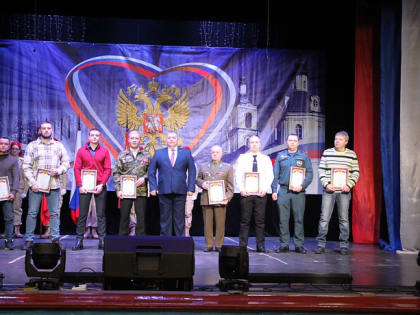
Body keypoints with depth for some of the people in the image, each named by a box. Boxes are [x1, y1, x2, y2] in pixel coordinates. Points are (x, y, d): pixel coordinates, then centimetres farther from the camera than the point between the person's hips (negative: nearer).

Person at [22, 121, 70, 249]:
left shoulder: (59, 146, 13)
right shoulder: (32, 145, 6)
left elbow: (66, 162, 13)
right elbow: (26, 166, 1)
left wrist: (58, 171, -8)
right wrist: (32, 183, -10)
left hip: (54, 185, 2)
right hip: (36, 185, -2)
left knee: (54, 213, 2)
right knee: (32, 213, -1)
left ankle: (55, 238, 7)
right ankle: (29, 239, 4)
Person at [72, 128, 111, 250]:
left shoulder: (104, 151, 7)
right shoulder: (81, 151, 7)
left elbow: (107, 169, 2)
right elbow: (77, 169, 2)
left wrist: (102, 184, -9)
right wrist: (80, 185, -7)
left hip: (99, 187, 0)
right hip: (84, 187, 0)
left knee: (101, 215, 2)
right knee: (82, 214, 1)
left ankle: (102, 240, 4)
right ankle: (79, 240, 5)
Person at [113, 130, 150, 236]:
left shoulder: (146, 155, 9)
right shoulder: (122, 155, 7)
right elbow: (116, 173, 4)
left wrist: (144, 178, -9)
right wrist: (118, 189, -5)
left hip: (141, 191, 0)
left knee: (141, 218, 0)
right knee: (124, 217, 3)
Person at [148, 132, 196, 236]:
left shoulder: (186, 153, 10)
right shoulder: (158, 153, 10)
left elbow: (192, 172, 8)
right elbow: (151, 172, 10)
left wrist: (190, 188, -1)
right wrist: (153, 188, -1)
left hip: (180, 191, 0)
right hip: (164, 191, 0)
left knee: (179, 219, 1)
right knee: (165, 219, 3)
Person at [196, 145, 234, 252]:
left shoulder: (228, 167, 12)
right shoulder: (203, 166, 18)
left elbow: (230, 185, 7)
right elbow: (198, 179, 20)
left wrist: (227, 197, -5)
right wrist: (202, 183, -4)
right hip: (206, 198, 2)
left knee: (220, 224, -3)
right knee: (207, 223, 1)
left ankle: (219, 245, 4)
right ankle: (208, 245, 7)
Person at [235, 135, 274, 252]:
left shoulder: (266, 158, 11)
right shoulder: (242, 158, 10)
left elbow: (270, 176, 5)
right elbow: (238, 175, 4)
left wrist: (265, 189, -9)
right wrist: (242, 189, -9)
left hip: (261, 193, 1)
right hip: (246, 193, 0)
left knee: (260, 220, 1)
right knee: (245, 220, 0)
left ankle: (260, 245, 6)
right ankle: (242, 245, 4)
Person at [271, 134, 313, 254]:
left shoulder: (304, 156, 8)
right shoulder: (280, 156, 12)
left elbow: (309, 173, 3)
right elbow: (275, 175, 11)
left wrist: (302, 186, -11)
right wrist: (274, 191, 3)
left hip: (298, 191, -1)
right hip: (283, 191, 1)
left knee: (299, 219, -1)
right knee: (283, 219, 0)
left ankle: (299, 245, 4)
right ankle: (284, 244, 6)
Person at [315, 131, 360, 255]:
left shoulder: (352, 154, 6)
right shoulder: (327, 153, 6)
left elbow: (356, 172, 7)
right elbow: (321, 170, 6)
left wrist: (349, 185, -7)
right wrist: (326, 184, -6)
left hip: (344, 191, 0)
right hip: (329, 190, 0)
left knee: (344, 219, 4)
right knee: (324, 217, -3)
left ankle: (344, 245, 11)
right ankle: (321, 244, 4)